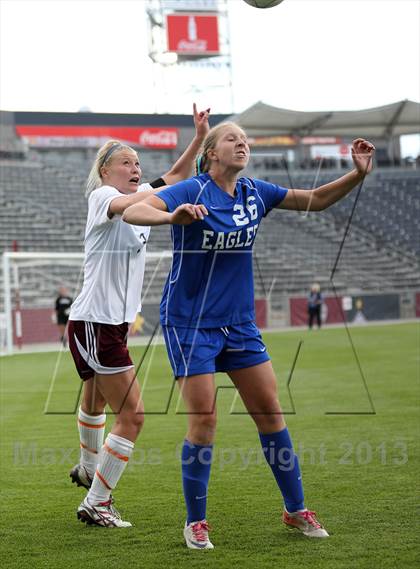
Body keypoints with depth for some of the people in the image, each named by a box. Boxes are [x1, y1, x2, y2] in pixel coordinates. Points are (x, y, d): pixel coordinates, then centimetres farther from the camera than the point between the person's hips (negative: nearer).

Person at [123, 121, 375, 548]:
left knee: (270, 412, 6)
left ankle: (296, 510, 19)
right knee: (203, 421, -8)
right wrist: (172, 216, -47)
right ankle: (195, 522, 7)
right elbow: (131, 213, -27)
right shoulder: (192, 192, -15)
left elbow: (316, 200, 14)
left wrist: (357, 174, -2)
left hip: (239, 322, 6)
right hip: (190, 323, -6)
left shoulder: (255, 193, 3)